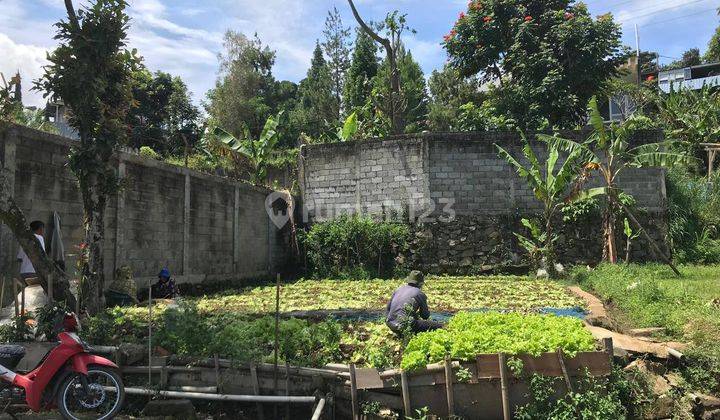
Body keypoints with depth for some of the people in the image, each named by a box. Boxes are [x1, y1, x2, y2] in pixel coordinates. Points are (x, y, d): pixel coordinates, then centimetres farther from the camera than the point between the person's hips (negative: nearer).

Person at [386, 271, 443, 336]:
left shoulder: (399, 289, 16)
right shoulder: (420, 294, 0)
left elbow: (388, 307, 21)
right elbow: (425, 316, 7)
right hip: (405, 327, -8)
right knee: (439, 326, -4)